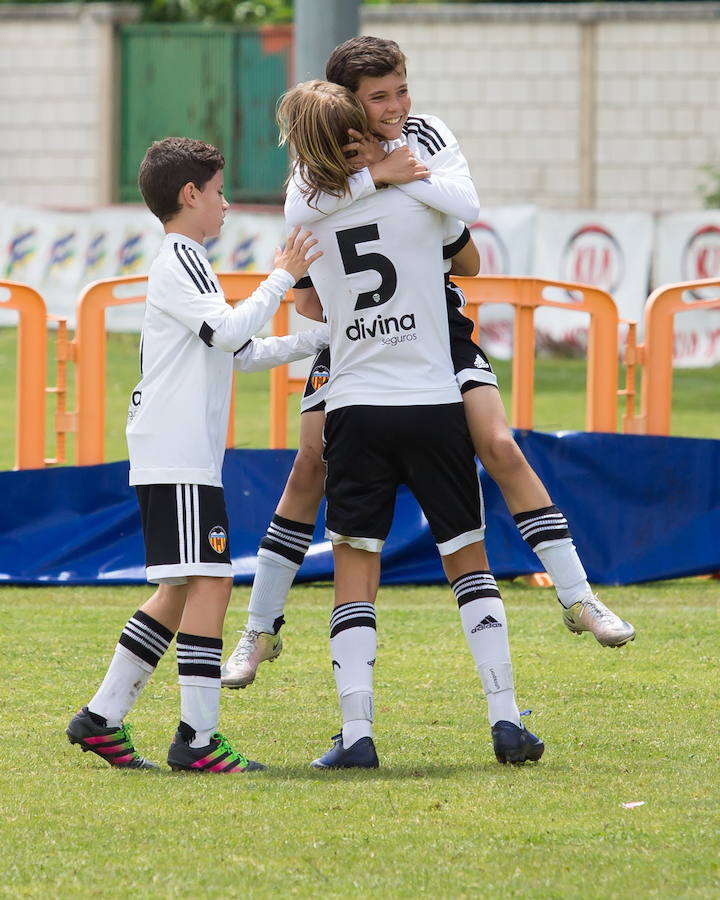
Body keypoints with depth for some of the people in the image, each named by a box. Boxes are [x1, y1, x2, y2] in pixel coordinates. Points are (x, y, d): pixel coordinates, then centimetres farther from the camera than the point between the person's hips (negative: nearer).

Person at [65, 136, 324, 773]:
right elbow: (229, 331, -21)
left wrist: (319, 340, 26)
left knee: (181, 589, 12)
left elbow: (240, 352, 30)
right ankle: (198, 737, -15)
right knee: (210, 579, -13)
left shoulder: (185, 263, 25)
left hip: (188, 458, 11)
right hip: (178, 458, -11)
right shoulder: (180, 262, -8)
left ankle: (102, 718, 14)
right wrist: (282, 278, -12)